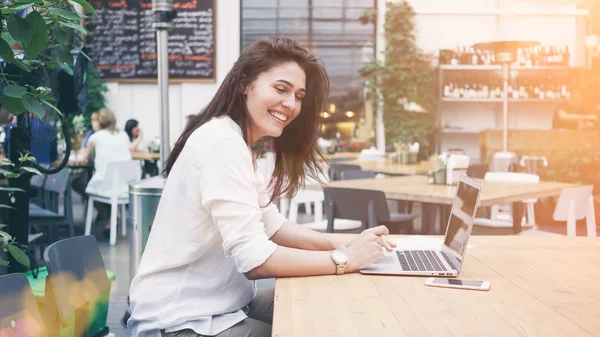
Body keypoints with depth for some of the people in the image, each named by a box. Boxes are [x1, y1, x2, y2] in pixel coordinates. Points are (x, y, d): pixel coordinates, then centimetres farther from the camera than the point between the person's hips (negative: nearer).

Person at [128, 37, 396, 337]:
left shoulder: (237, 142, 10)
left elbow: (272, 225, 9)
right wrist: (345, 259, -18)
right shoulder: (223, 142, -22)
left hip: (214, 304, 9)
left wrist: (338, 243, -6)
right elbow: (255, 259, -26)